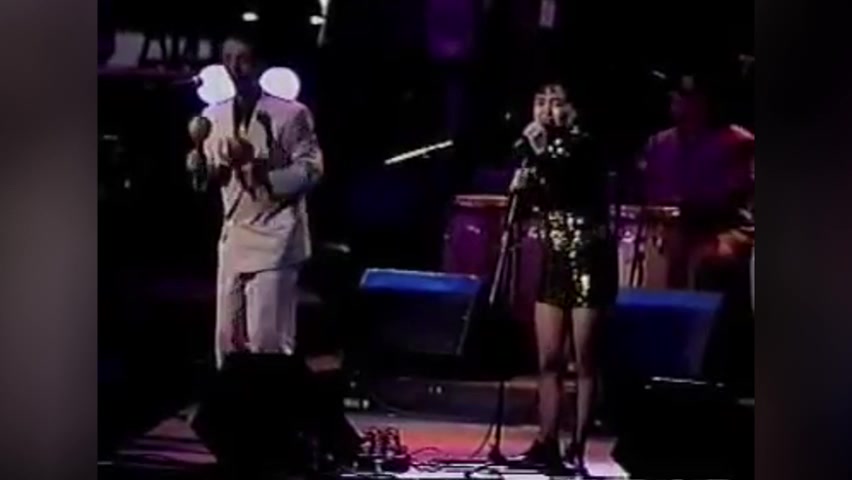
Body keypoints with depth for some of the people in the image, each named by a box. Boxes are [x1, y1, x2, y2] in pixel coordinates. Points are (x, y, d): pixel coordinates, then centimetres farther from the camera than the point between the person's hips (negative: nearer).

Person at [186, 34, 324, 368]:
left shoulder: (290, 114, -5)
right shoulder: (214, 116, 12)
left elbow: (311, 169, -9)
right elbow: (208, 178, 17)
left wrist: (262, 169, -24)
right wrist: (199, 167, -7)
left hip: (274, 239, -6)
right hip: (233, 239, 6)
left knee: (266, 341, -8)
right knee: (228, 339, 7)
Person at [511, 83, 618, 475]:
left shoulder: (582, 148, -9)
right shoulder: (539, 152, 8)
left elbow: (569, 189, -25)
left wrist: (541, 153, -27)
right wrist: (521, 189, -3)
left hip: (589, 261, -7)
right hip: (555, 261, 7)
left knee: (583, 360, -3)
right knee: (549, 360, 6)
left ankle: (577, 449, 0)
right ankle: (547, 444, 11)